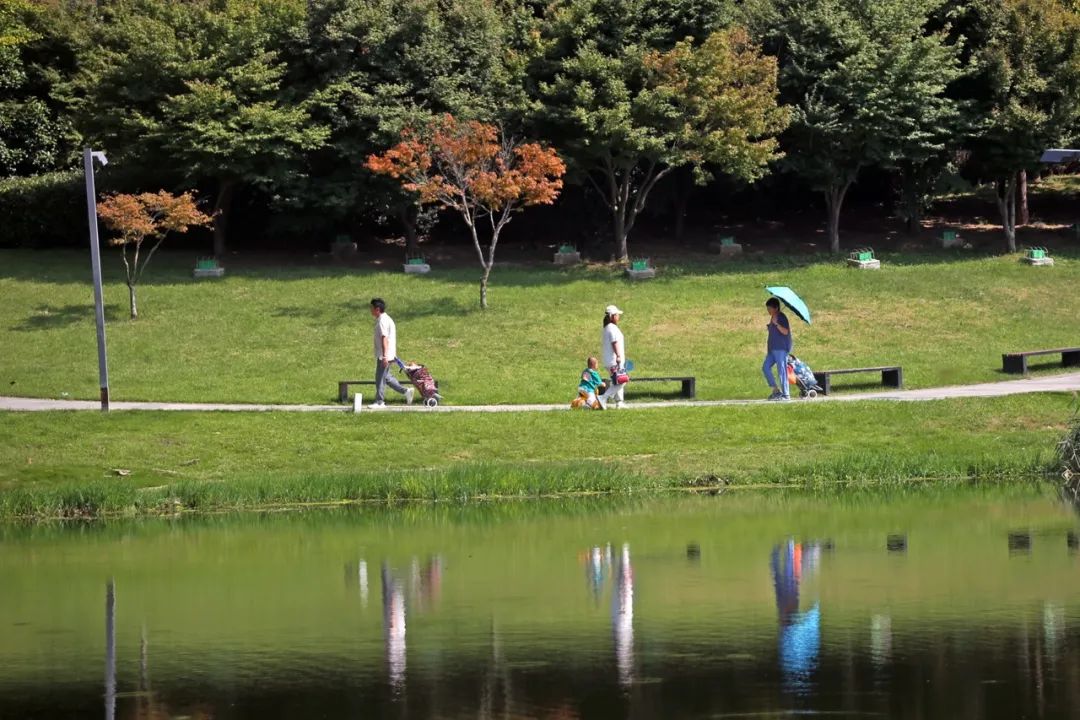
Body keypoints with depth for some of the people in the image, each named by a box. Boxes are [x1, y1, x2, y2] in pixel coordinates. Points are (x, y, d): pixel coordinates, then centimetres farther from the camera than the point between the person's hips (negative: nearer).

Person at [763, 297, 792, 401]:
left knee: (782, 371, -9)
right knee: (765, 367, 4)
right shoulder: (772, 318, 18)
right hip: (773, 348, 10)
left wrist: (776, 324, -30)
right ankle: (775, 390, 8)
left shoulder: (781, 317, -10)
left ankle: (786, 394, -6)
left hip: (781, 348, -10)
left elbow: (785, 331, -22)